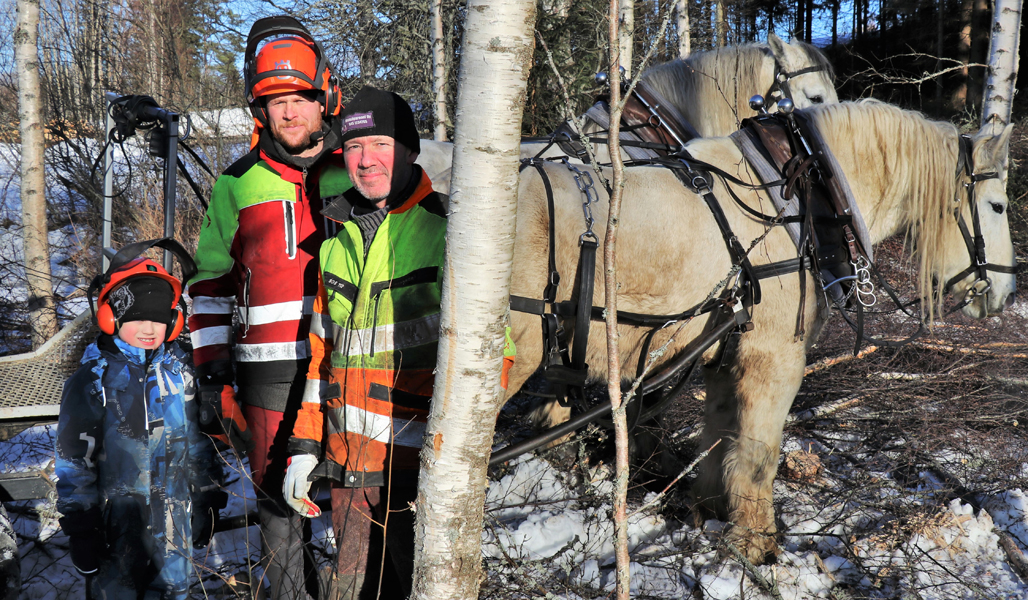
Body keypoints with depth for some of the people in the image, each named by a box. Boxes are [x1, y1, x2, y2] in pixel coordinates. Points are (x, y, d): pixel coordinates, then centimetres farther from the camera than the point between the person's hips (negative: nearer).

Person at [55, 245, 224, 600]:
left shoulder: (179, 373, 4)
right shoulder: (93, 381, -6)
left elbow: (199, 440, 13)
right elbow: (74, 458, -4)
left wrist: (207, 499, 13)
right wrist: (80, 526, -6)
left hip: (174, 513, 3)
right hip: (117, 514, -3)